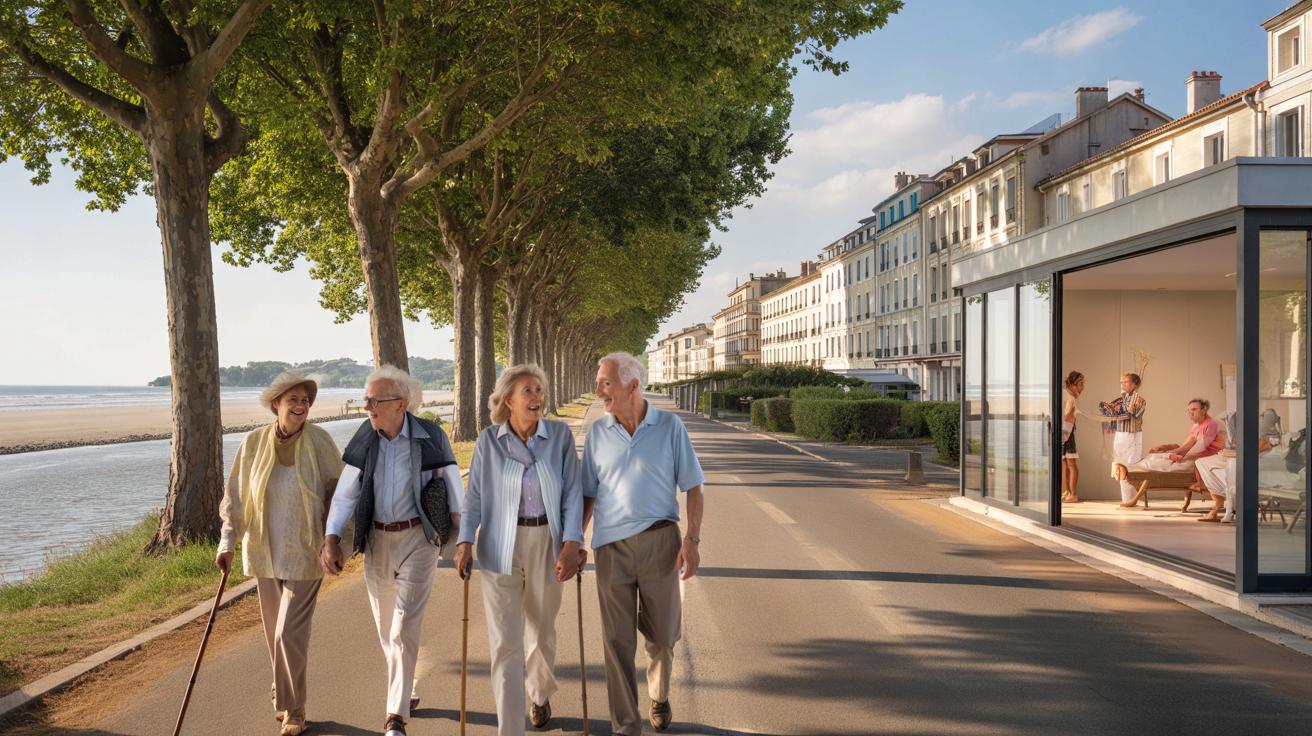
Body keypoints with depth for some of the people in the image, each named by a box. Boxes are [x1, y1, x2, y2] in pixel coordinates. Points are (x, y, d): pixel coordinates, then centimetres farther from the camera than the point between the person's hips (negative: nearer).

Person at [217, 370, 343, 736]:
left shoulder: (319, 441, -11)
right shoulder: (253, 443, -5)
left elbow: (338, 492, -2)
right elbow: (235, 496, 2)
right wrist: (227, 544, -3)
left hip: (304, 554, -3)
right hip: (265, 553, 3)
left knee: (290, 633, -6)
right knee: (274, 630, 16)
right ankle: (284, 688, 40)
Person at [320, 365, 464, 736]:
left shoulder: (430, 437, -10)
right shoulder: (364, 440, -2)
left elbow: (453, 488, -4)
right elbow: (345, 493, -4)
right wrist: (331, 538, -16)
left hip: (417, 538, -4)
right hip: (377, 540, 4)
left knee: (405, 627, -11)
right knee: (387, 628, 15)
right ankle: (407, 692, 36)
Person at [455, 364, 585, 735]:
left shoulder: (560, 435, -4)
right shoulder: (488, 441, -3)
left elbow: (572, 492, -5)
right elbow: (474, 494, 1)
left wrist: (571, 543, -15)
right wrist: (465, 541, -11)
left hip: (546, 543, 1)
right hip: (500, 547, -1)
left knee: (541, 632, 19)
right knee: (504, 642, -5)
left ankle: (540, 696, 48)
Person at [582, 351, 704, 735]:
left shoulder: (669, 426, -2)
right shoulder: (597, 432, 3)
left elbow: (692, 486, -1)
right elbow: (588, 494, 9)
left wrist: (692, 540, -10)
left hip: (659, 542, -1)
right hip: (611, 545, 1)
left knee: (662, 634, 11)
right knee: (617, 639, 3)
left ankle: (659, 696, 40)